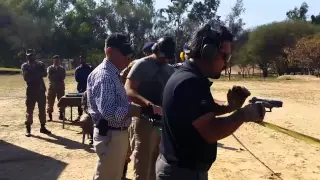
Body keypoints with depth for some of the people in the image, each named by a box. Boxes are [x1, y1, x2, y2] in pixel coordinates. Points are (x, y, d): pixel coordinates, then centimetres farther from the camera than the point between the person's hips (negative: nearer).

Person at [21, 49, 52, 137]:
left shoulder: (40, 64, 7)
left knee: (42, 109, 8)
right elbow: (26, 77, -13)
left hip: (41, 89, 2)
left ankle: (43, 127, 18)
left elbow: (45, 74, -8)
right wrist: (38, 74, -15)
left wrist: (33, 74, -16)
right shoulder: (24, 66, 1)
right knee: (29, 110, -1)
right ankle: (28, 129, 7)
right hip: (31, 90, -2)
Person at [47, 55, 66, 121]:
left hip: (60, 86, 1)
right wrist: (58, 76, -11)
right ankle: (50, 115, 6)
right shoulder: (50, 68, 6)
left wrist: (54, 76, -10)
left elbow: (63, 77, -2)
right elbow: (49, 76, -8)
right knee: (50, 101, -1)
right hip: (52, 86, -1)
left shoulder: (62, 68, 10)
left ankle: (61, 115, 11)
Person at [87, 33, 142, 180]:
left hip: (118, 134, 10)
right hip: (110, 136, -10)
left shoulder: (113, 74, 13)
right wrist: (141, 110, -29)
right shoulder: (104, 75, -20)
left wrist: (137, 107, 5)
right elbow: (109, 111, -31)